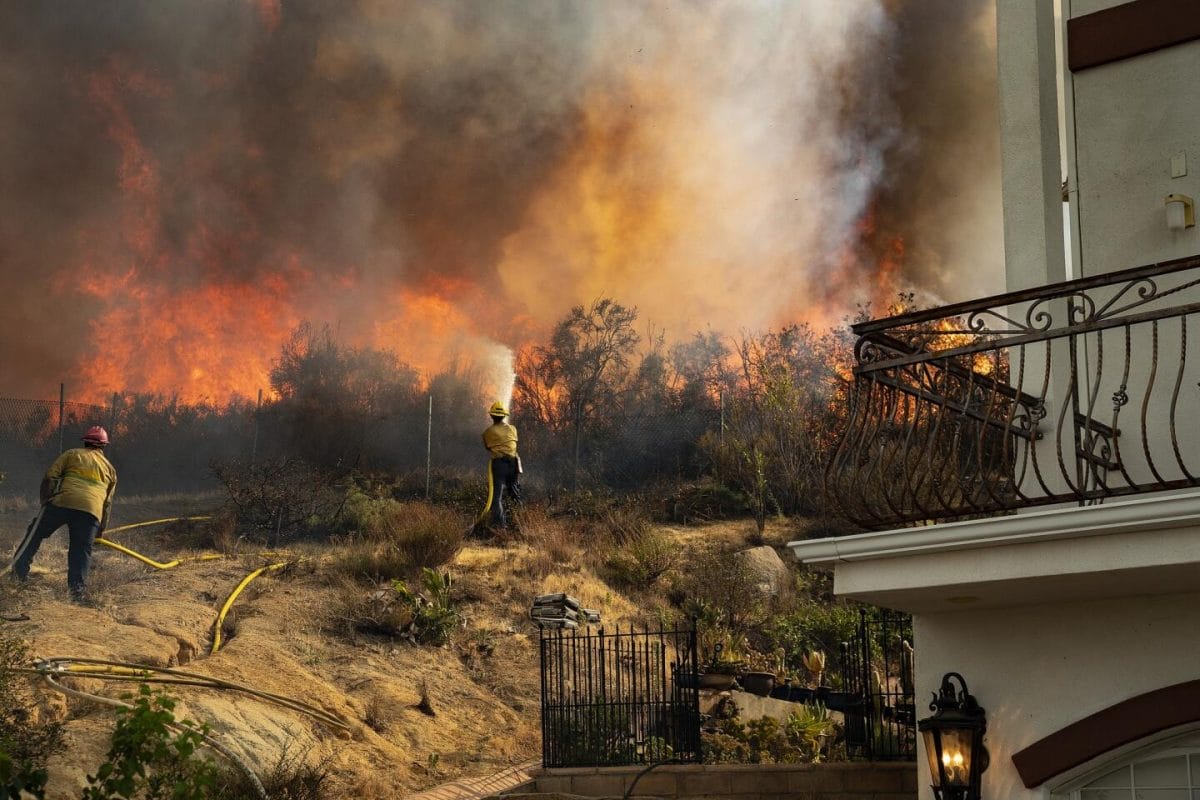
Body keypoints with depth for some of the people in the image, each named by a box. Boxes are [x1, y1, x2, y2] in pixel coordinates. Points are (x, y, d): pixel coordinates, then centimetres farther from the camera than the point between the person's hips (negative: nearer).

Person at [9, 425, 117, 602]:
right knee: (81, 551, 7)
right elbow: (107, 503, 24)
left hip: (63, 501, -2)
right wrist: (100, 531, 27)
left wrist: (45, 502, 12)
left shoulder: (72, 454, 19)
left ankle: (19, 570, 8)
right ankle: (78, 586, -4)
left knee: (36, 533, 13)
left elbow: (50, 477, 7)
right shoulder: (109, 469, 26)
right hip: (91, 511, 2)